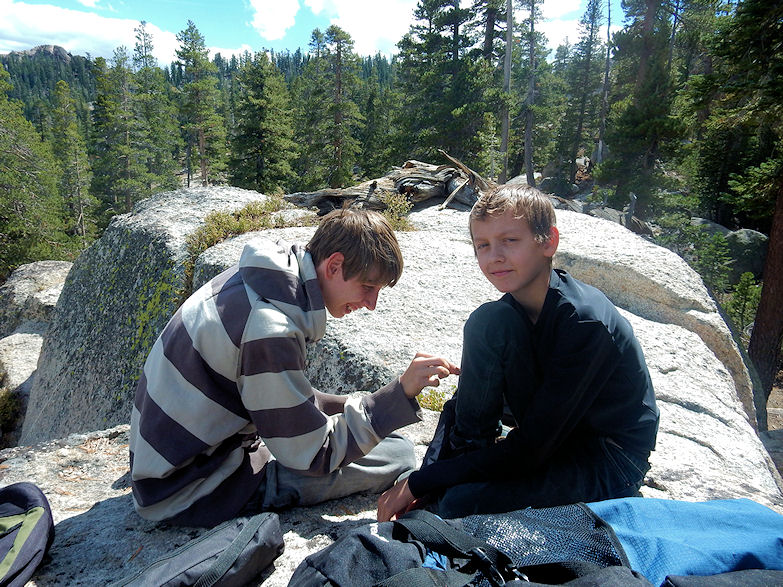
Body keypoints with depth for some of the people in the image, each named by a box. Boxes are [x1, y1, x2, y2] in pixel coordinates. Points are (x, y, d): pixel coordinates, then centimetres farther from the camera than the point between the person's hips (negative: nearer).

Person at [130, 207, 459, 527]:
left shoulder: (254, 280, -2)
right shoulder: (269, 329, -31)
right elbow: (313, 454, -22)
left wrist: (349, 405, 2)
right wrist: (401, 393, -25)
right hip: (186, 493, -9)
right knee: (396, 454, -16)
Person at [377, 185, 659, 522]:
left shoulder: (586, 323, -28)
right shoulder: (512, 310, -5)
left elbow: (531, 449, -27)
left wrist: (420, 483, -23)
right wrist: (428, 480, -13)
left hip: (612, 462, -7)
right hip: (551, 438, 7)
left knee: (460, 504, -29)